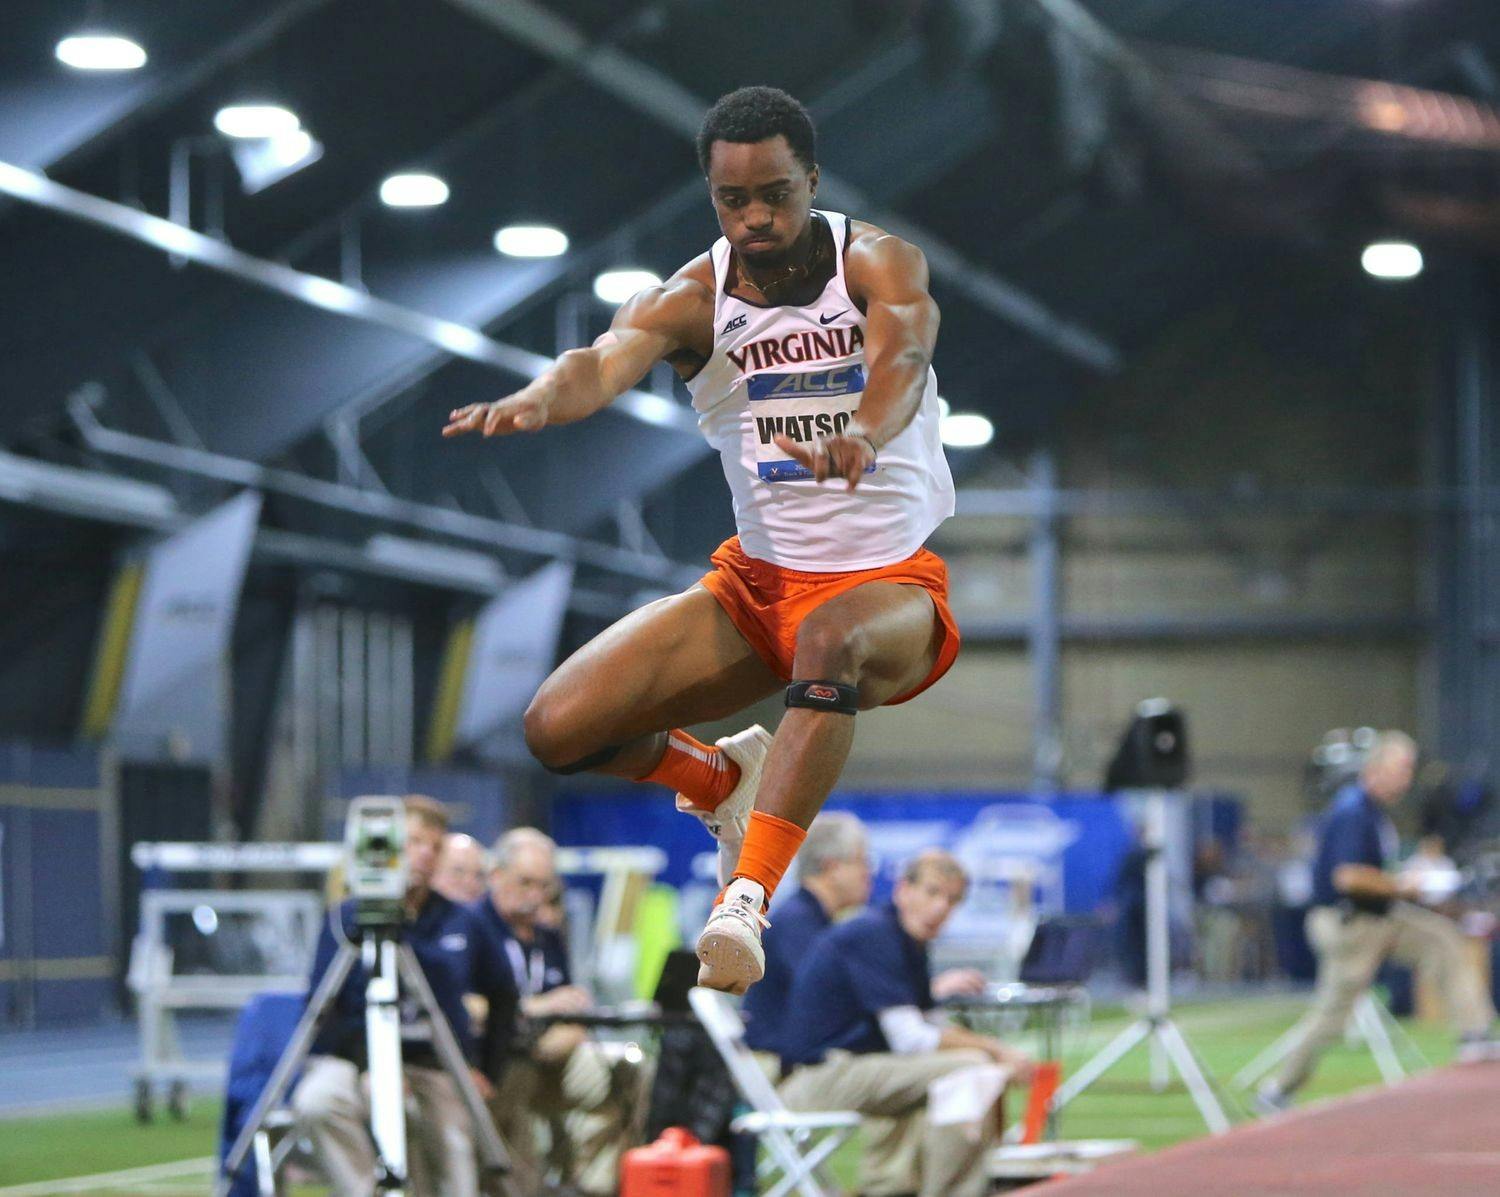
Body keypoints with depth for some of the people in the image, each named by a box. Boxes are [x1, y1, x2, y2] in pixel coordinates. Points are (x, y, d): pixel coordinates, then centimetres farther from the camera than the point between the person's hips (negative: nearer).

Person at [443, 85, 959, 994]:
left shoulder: (878, 262, -12)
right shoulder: (693, 298, -7)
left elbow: (904, 354, -34)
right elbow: (606, 362, -27)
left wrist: (863, 434, -58)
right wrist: (537, 400, -52)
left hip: (893, 585, -4)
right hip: (758, 580, 4)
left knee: (831, 643, -41)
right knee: (559, 729, -11)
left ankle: (746, 901, -45)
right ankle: (723, 780, 19)